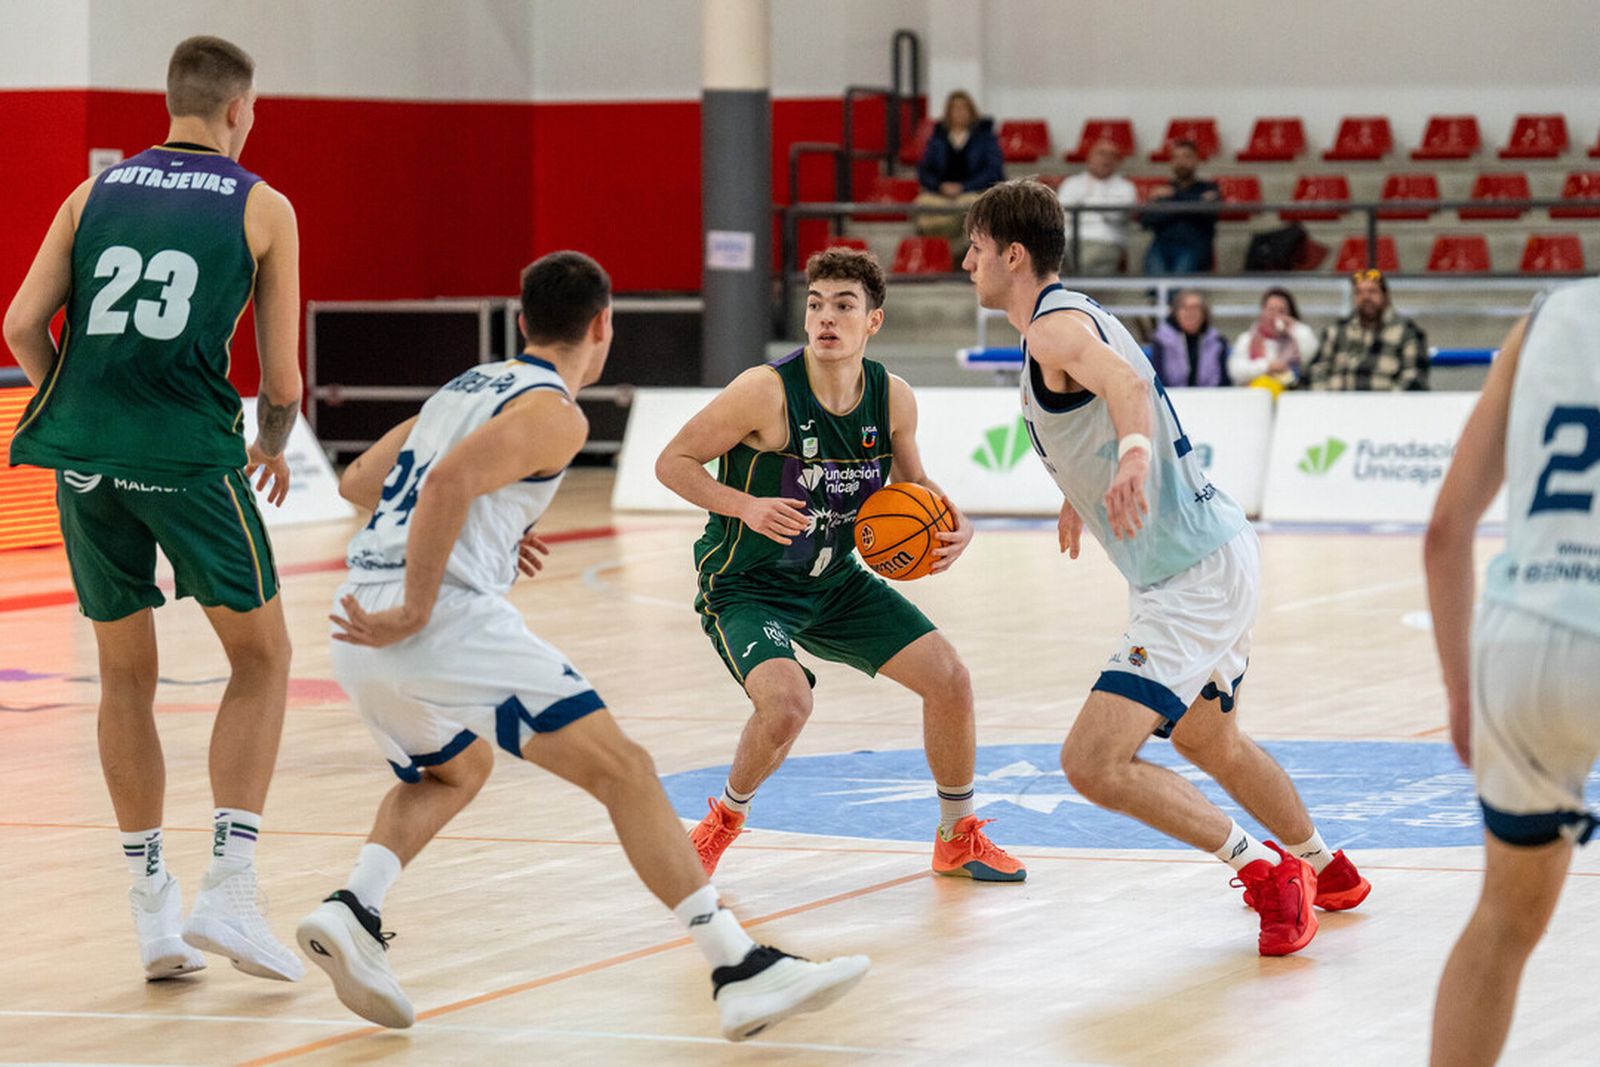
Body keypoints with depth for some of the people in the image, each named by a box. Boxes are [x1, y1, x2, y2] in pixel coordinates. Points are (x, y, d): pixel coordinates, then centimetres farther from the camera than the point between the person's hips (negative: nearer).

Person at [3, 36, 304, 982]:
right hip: (190, 453, -4)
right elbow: (283, 382, 6)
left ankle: (153, 910, 17)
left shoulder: (94, 195, 15)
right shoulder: (263, 208, 6)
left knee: (126, 676, 16)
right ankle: (230, 890, 0)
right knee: (262, 658, 12)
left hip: (82, 453, 4)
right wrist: (274, 446, 27)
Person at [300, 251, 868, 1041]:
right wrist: (415, 613, -17)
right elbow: (450, 481, -20)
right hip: (451, 620, -8)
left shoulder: (466, 387, 24)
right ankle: (741, 971, -11)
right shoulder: (552, 411, -2)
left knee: (454, 769, 34)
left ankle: (353, 909, 10)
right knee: (623, 771, -5)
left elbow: (356, 484, 30)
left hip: (361, 637, 9)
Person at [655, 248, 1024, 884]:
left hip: (836, 582, 6)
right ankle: (724, 820, 0)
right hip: (746, 587, -6)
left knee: (949, 677, -2)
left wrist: (955, 526, -8)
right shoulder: (767, 391, -24)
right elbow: (672, 462, -15)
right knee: (787, 701, -31)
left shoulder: (893, 399, -7)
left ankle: (958, 838, 20)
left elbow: (912, 482, 13)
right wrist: (747, 506, -30)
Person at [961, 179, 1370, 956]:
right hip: (1213, 553, 11)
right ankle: (1326, 870, 48)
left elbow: (1126, 383, -40)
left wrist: (1133, 455, -60)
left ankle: (1265, 870, -7)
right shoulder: (1075, 314, 14)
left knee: (1093, 762, -17)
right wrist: (1078, 495, 50)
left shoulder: (1056, 326, -17)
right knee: (1208, 742, 31)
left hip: (1191, 577, -11)